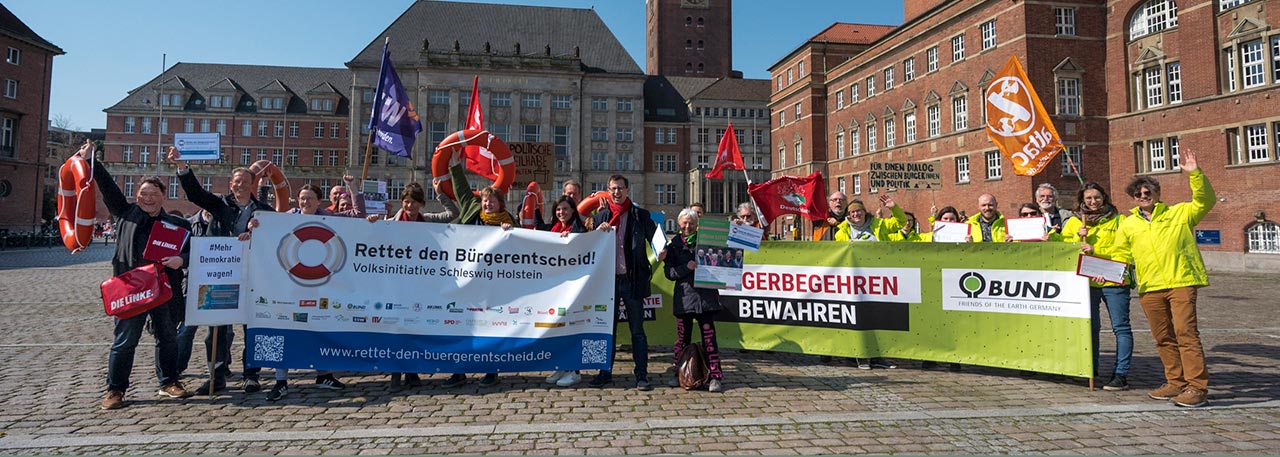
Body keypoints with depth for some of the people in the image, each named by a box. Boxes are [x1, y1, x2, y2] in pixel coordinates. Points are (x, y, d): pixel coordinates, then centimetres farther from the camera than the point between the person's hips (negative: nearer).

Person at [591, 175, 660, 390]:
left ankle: (642, 375, 8)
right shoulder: (601, 216, 9)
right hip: (608, 279, 2)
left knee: (637, 330, 2)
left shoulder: (641, 215, 4)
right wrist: (597, 232, -12)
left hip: (632, 279, -2)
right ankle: (606, 372, 21)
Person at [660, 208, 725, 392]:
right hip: (684, 295, 1)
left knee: (708, 335, -5)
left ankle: (715, 376, -1)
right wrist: (687, 267, -12)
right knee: (682, 336, 6)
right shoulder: (674, 244, 9)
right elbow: (669, 273, 2)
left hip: (705, 293, -1)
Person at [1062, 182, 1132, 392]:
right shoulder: (1073, 222, 13)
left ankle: (1121, 374, 1)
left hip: (1113, 280, -2)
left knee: (1121, 327, -2)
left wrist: (1095, 250, -14)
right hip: (1084, 281, 2)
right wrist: (1079, 238, -8)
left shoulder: (1119, 220, 6)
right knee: (1089, 326, 7)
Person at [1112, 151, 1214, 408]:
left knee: (1185, 331, -12)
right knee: (1163, 337, 9)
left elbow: (1205, 201, -4)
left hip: (1181, 281, -4)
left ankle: (1196, 387, -9)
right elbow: (1121, 256, 18)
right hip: (1149, 287, 4)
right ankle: (1176, 383, 19)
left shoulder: (1179, 213, 11)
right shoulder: (1127, 224, 17)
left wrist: (1195, 174, -14)